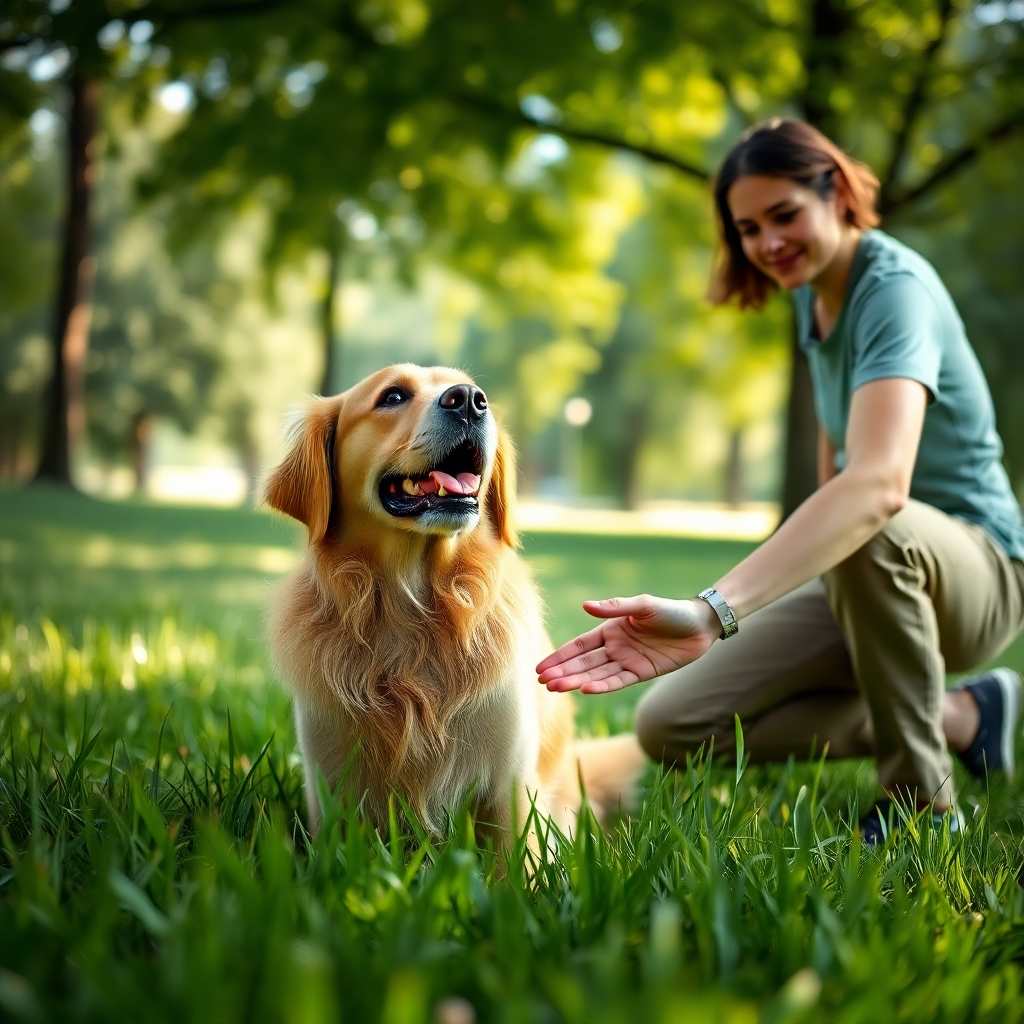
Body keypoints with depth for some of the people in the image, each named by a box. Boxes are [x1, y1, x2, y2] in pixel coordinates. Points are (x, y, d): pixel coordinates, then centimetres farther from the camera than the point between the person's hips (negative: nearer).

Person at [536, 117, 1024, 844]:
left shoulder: (895, 287, -24)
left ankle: (922, 798, -19)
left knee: (873, 530, -43)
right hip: (864, 579, 8)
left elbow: (878, 483, -43)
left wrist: (714, 611, -55)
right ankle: (960, 717, 3)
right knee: (669, 728, -7)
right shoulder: (811, 290, 4)